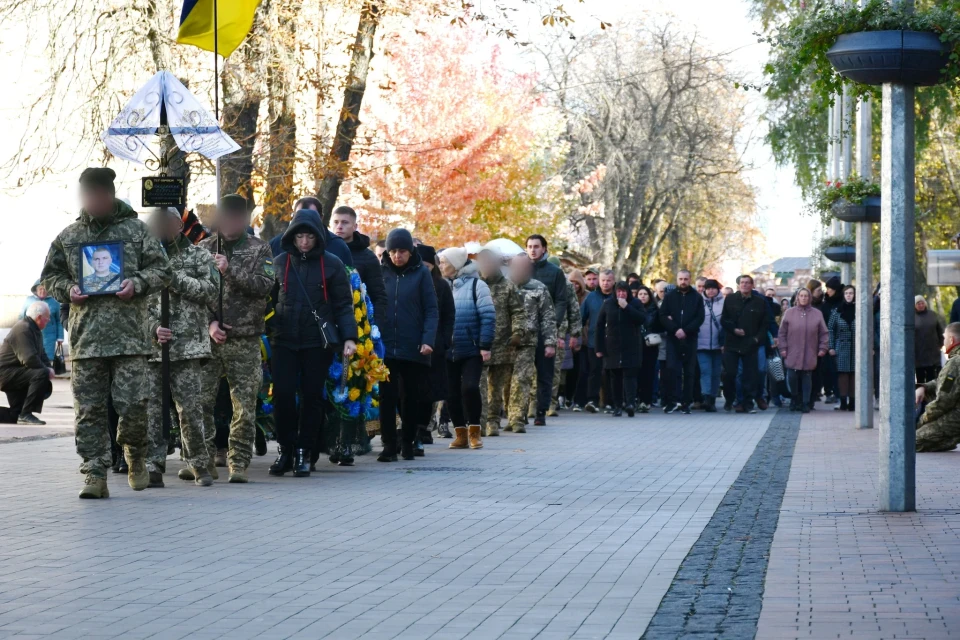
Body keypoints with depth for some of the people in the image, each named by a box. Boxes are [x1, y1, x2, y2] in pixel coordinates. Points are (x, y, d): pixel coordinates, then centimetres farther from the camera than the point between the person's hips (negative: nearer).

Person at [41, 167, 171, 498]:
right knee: (89, 409, 1)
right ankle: (94, 474, 5)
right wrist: (67, 289, -1)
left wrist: (138, 283, -10)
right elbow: (50, 275, 20)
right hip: (85, 339, 2)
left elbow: (161, 268, 8)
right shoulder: (68, 236, 13)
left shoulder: (135, 230, 7)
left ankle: (136, 457, 20)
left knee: (133, 405, -6)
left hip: (129, 336, -2)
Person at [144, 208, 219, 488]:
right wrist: (153, 328, -9)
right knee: (151, 410, -2)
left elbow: (211, 292, -4)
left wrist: (175, 278, -11)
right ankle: (153, 469, 1)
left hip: (188, 346, -2)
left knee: (190, 409, -3)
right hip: (149, 346, 2)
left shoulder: (199, 256, 9)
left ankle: (200, 465, 9)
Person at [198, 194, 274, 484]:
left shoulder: (259, 249, 6)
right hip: (209, 339, 1)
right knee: (201, 400, -1)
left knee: (245, 406, -1)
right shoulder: (204, 249, 10)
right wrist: (209, 322, -6)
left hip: (245, 340, -1)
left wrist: (230, 270, -14)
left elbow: (265, 285, -8)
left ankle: (239, 464, 7)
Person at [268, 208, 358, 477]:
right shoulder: (280, 263, 9)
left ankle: (303, 453, 13)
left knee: (312, 396, 3)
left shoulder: (332, 264, 1)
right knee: (282, 394, -6)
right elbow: (267, 300, 15)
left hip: (318, 341, -2)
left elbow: (344, 305, 2)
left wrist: (349, 337, -9)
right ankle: (285, 449, 10)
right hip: (284, 341, 2)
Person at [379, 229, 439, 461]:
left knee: (411, 398, 8)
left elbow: (431, 310, -2)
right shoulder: (381, 272, 4)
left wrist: (428, 340, -14)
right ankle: (389, 446, 3)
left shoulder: (421, 273, -1)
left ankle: (408, 442, 23)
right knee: (387, 398, -2)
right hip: (386, 346, 1)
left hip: (414, 348, -1)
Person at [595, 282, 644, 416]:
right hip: (612, 348, 2)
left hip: (630, 348, -2)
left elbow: (641, 319, -13)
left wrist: (626, 307, -18)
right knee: (615, 377, 4)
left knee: (630, 375, -11)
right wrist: (599, 348, 1)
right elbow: (600, 326, 6)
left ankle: (631, 403, -20)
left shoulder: (635, 304, 3)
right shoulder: (608, 304, 5)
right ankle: (617, 406, 9)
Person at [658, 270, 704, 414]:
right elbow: (663, 316, 0)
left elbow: (700, 318, -1)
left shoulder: (697, 298, 7)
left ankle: (686, 402, 5)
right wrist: (675, 329, -14)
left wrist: (685, 330, -13)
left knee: (689, 372, 1)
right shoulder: (669, 297, 8)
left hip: (690, 339, 0)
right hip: (673, 338, 0)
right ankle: (672, 400, -9)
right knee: (672, 369, -10)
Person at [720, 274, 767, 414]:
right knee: (729, 373, -1)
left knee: (750, 375, -1)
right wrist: (734, 330, -8)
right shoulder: (730, 300, 8)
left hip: (750, 345, 0)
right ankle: (729, 400, 17)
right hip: (731, 344, 1)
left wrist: (758, 338, -7)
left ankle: (748, 403, 6)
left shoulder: (760, 302, 5)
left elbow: (764, 324, 6)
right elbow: (723, 320, 8)